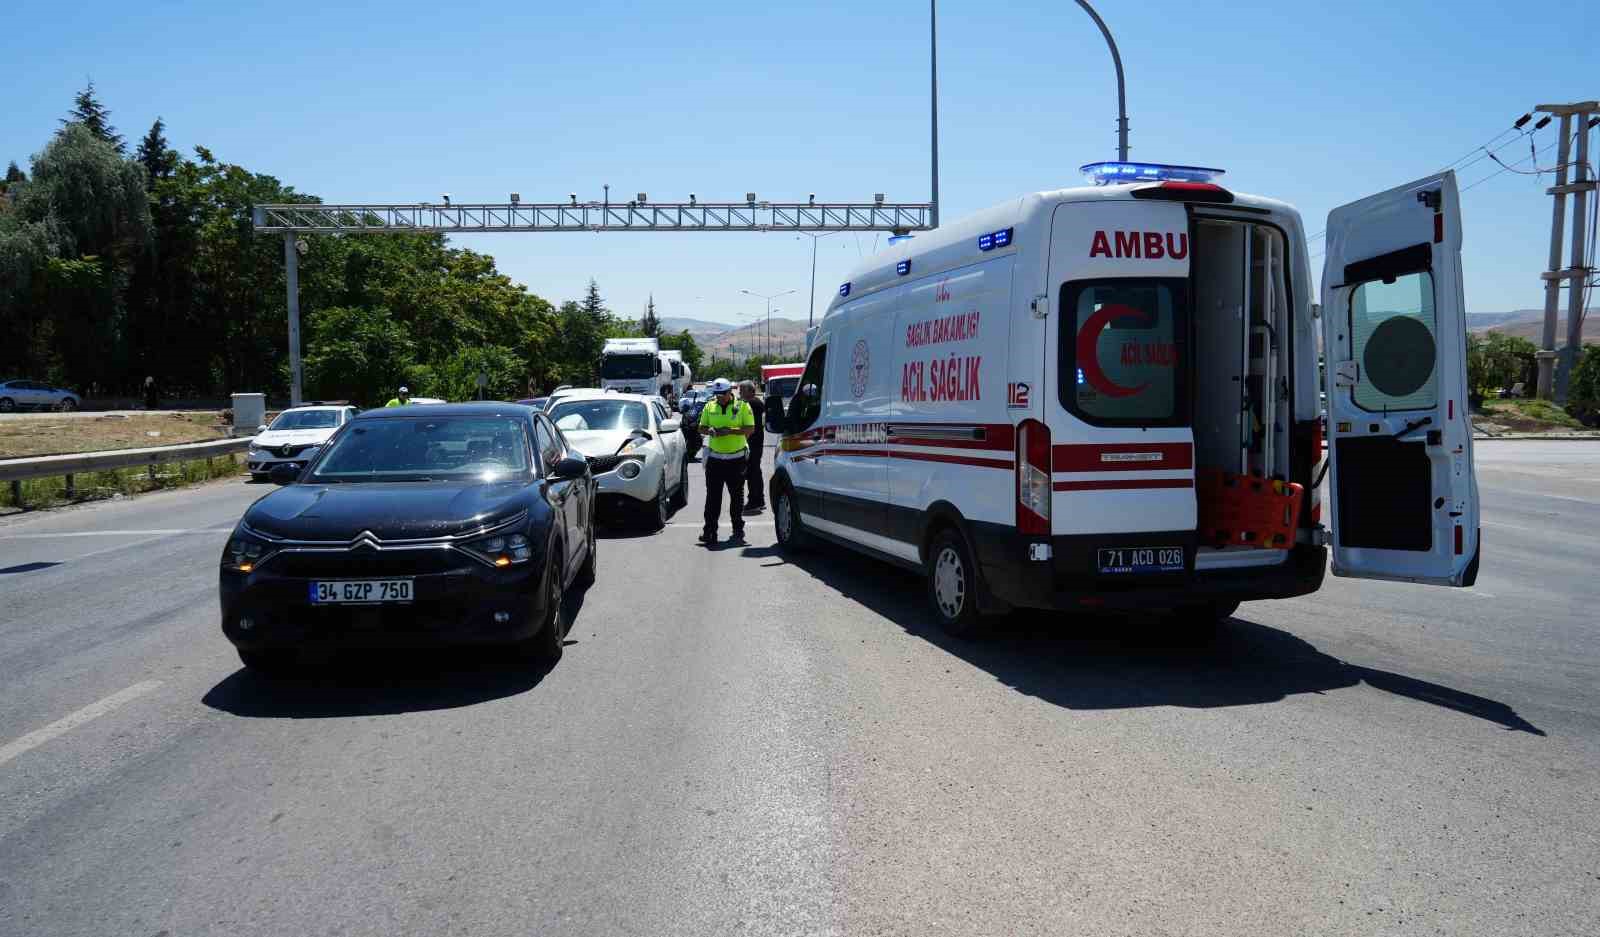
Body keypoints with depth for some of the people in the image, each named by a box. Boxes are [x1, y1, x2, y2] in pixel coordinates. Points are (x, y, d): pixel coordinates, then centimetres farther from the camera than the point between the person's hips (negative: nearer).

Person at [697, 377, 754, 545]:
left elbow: (750, 429, -8)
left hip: (736, 458, -2)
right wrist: (709, 431, -11)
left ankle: (738, 531, 16)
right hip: (714, 458, 2)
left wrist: (730, 431, -20)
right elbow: (701, 428, 12)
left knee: (736, 496, 7)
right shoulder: (709, 407, 8)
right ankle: (709, 531, 2)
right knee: (712, 496, 0)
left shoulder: (742, 406, -2)